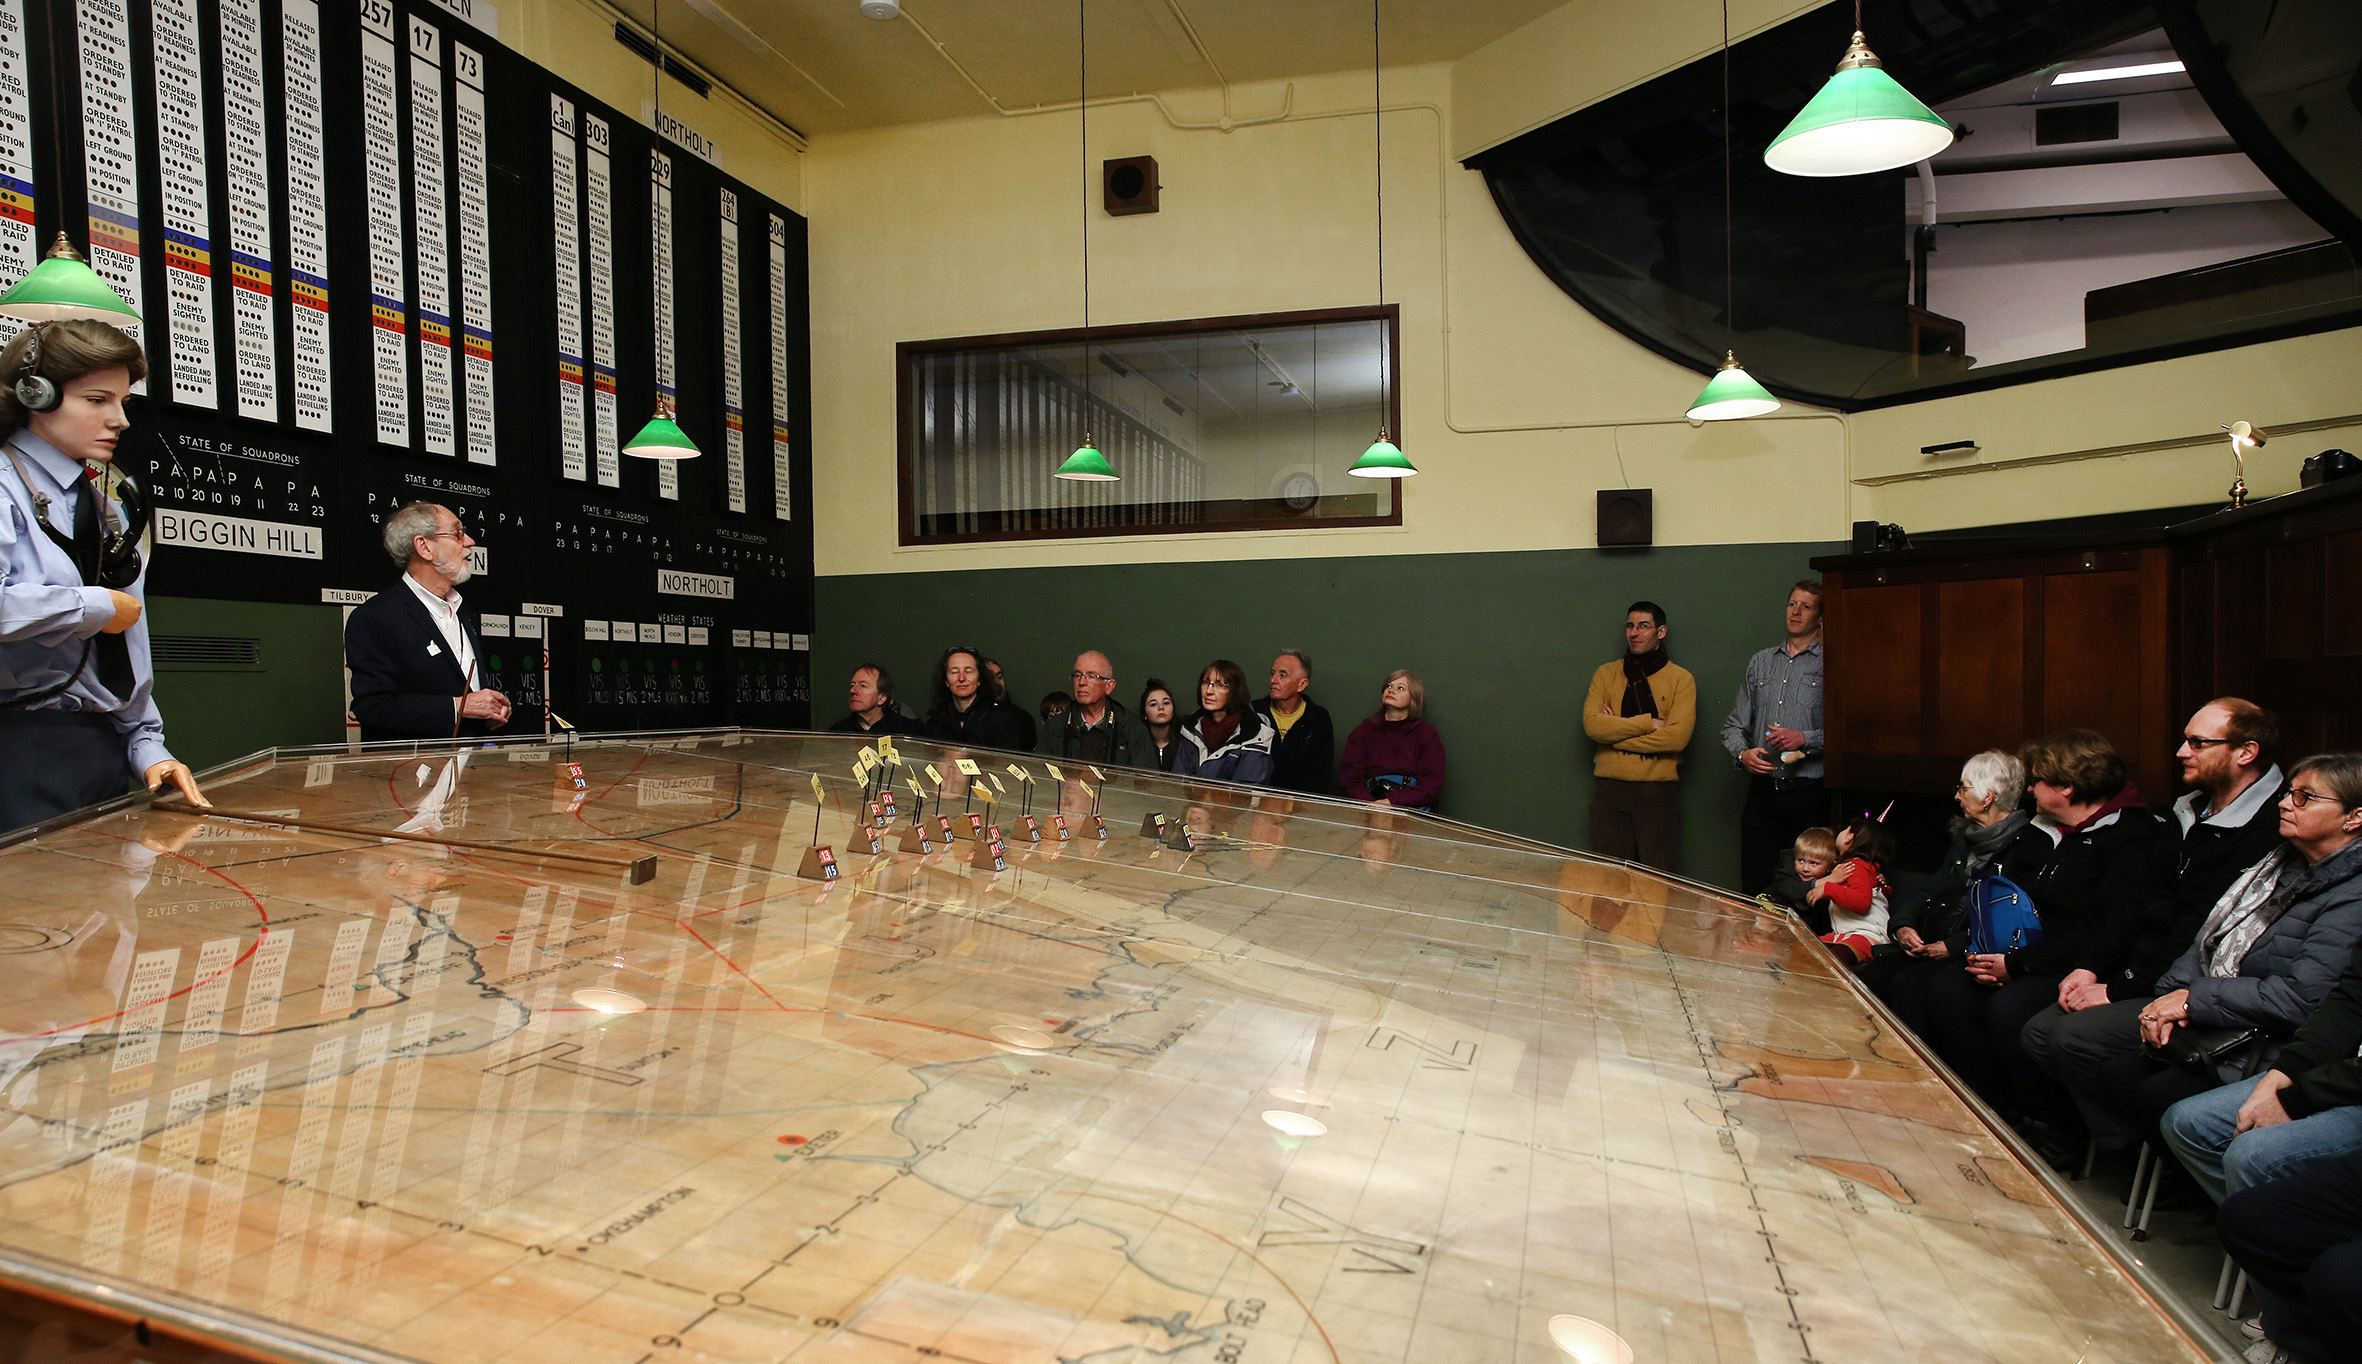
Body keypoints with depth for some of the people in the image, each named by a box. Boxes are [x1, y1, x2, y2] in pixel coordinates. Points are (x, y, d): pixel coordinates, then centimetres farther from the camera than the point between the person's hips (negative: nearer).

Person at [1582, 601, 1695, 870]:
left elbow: (1678, 737, -11)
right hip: (1610, 787, 2)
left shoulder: (1681, 679, 3)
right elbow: (1592, 724, -7)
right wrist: (1650, 722, -12)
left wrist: (1616, 732, -9)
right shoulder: (1606, 674, 9)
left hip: (1658, 789, -1)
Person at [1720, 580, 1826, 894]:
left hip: (1809, 793, -4)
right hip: (1763, 790, 4)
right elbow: (1734, 724, 17)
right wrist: (1743, 753, -2)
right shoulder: (1760, 662, 17)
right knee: (1753, 887, 4)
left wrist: (1805, 739, -17)